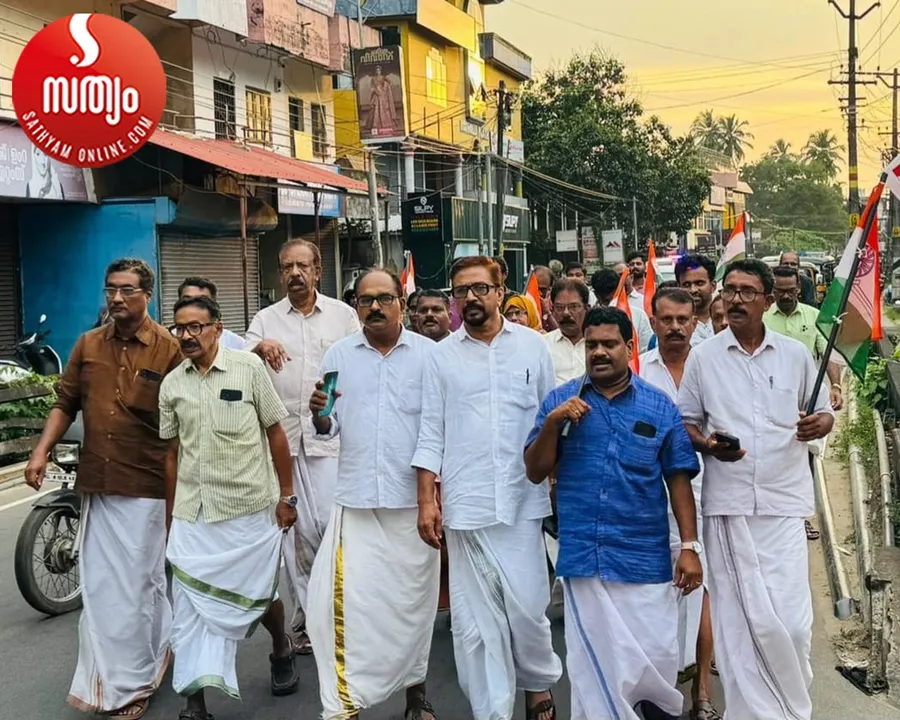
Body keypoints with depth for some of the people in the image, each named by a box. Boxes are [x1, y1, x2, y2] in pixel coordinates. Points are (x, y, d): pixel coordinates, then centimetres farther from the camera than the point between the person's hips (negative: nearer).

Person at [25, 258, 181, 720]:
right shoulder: (88, 345, 7)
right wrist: (42, 451, 1)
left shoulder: (168, 349, -7)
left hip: (145, 486, -5)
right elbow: (66, 403, 13)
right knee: (100, 584, 14)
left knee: (134, 586, 4)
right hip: (96, 483, 5)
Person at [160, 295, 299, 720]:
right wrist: (171, 516, 13)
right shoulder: (171, 384, 5)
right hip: (192, 515, 3)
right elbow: (173, 454, 11)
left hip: (249, 509, -2)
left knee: (259, 595, 11)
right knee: (192, 605, 3)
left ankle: (282, 651, 40)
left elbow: (275, 434, -1)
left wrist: (286, 496, -1)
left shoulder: (248, 368, -5)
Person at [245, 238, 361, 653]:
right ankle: (307, 616, 17)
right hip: (284, 437, 2)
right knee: (298, 530, 6)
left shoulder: (343, 315, 8)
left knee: (333, 524, -10)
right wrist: (259, 348, -23)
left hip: (332, 436, -1)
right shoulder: (266, 320, 10)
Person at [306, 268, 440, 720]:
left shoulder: (429, 354, 1)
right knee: (350, 602, -4)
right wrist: (319, 414, -14)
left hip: (415, 498, -1)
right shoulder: (339, 355, 7)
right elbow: (330, 427, 9)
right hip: (357, 499, 1)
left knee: (413, 598, 10)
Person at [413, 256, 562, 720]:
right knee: (475, 619, 4)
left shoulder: (532, 346, 5)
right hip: (465, 505, 1)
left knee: (527, 607, 2)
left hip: (522, 501, 0)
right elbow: (431, 434, 5)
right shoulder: (442, 356, 5)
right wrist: (426, 501, 0)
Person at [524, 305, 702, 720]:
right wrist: (552, 422, -13)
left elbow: (678, 479, 4)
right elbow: (534, 472, 2)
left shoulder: (660, 407, 3)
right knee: (593, 663, 8)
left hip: (646, 558, 0)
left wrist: (690, 547, -2)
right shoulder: (560, 400, 4)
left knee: (656, 662, 5)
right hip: (583, 557, 0)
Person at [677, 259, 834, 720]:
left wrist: (820, 424, -8)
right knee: (741, 619, 2)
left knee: (792, 621, -2)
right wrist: (706, 444, -11)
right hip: (728, 505, 0)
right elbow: (685, 422, 10)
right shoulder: (702, 357, 5)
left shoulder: (796, 355, 8)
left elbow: (823, 413, 16)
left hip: (785, 502, 0)